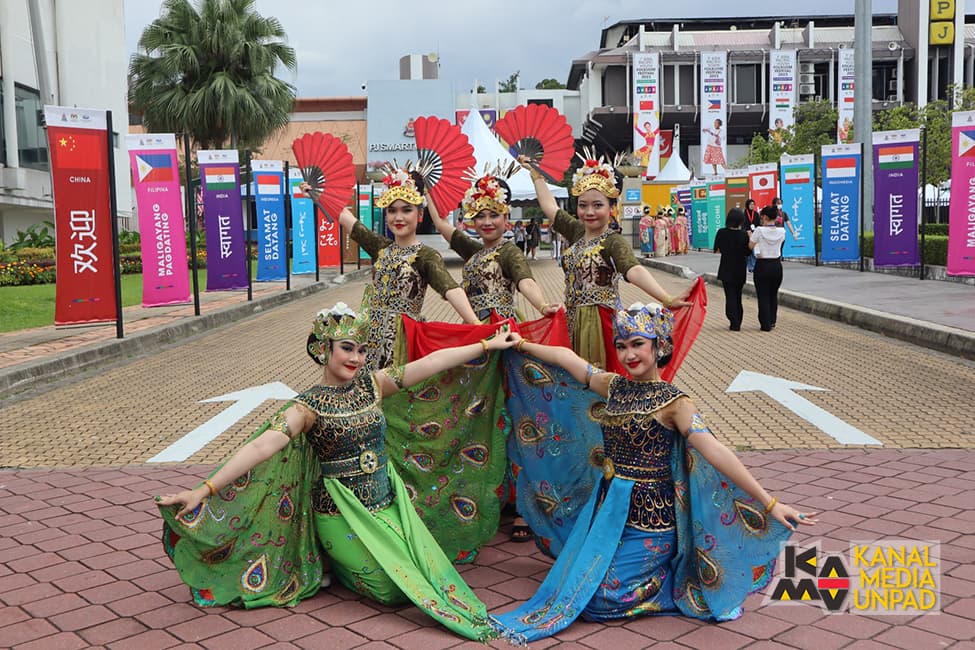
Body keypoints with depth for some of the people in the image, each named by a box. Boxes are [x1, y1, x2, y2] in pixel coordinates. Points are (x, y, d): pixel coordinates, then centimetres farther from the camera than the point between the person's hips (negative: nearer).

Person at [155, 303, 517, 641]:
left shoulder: (372, 384, 2)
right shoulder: (308, 407, -14)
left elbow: (433, 362, 2)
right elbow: (259, 448, -26)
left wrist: (487, 345, 6)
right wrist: (204, 491, -35)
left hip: (388, 505, 6)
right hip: (342, 515, -6)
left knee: (431, 572, 4)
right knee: (396, 589, -9)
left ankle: (339, 559, 27)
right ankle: (333, 564, 19)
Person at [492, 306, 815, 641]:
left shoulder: (673, 403, -15)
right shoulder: (614, 387, 4)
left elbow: (715, 452, -25)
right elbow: (566, 357, 17)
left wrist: (769, 503, -32)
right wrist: (523, 345, 26)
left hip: (647, 516, -7)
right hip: (608, 509, 7)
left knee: (599, 599, -11)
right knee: (577, 582, 12)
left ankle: (673, 584, 12)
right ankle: (661, 574, 28)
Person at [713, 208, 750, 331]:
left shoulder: (722, 233, -13)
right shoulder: (744, 234, -11)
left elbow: (717, 250, -4)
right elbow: (749, 252, -5)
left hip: (726, 269, -1)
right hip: (740, 270, 2)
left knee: (730, 295, 4)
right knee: (737, 295, 16)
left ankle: (734, 323, -2)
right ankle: (737, 322, 21)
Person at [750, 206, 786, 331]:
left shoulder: (759, 231, -14)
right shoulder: (781, 232, -4)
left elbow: (750, 246, -6)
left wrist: (750, 235, 13)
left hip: (762, 265, -4)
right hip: (776, 265, 4)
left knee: (763, 296, 4)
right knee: (774, 294, 18)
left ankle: (766, 324, 5)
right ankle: (772, 321, 25)